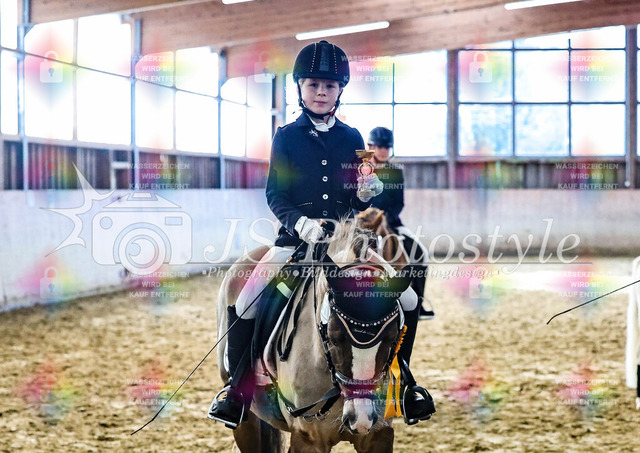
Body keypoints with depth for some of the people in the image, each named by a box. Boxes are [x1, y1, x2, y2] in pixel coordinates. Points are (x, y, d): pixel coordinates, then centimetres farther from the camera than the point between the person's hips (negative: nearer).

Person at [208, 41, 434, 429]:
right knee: (244, 305, -18)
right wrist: (298, 222, -22)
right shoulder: (287, 137, 3)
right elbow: (275, 195, -3)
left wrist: (368, 193, -13)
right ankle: (237, 386, 2)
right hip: (296, 239, -2)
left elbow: (361, 201, 11)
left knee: (408, 301, -10)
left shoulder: (352, 139, 9)